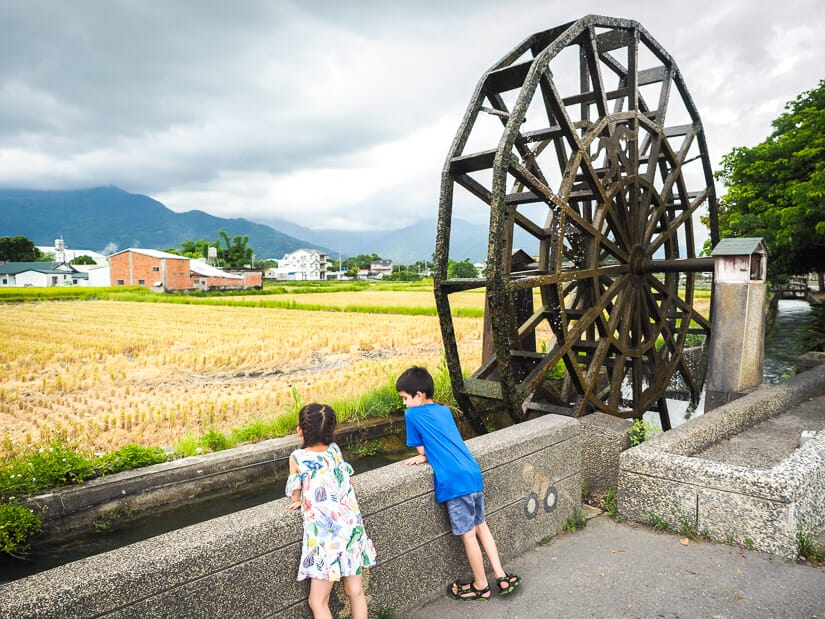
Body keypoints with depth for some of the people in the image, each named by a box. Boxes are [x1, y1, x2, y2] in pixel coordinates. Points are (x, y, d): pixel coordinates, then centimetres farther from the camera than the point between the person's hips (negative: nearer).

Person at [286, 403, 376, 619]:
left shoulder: (297, 457, -6)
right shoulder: (335, 450, 6)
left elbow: (296, 494, 9)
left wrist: (298, 501, 29)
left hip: (325, 534, -5)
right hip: (351, 527, 5)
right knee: (355, 591, 16)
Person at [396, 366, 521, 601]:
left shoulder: (412, 414, -3)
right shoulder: (445, 411, 17)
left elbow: (421, 450, 3)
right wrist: (427, 456, 11)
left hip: (455, 482, -7)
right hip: (474, 474, 8)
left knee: (468, 535, 7)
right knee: (480, 526, 20)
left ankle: (481, 586, 23)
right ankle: (502, 576, 25)